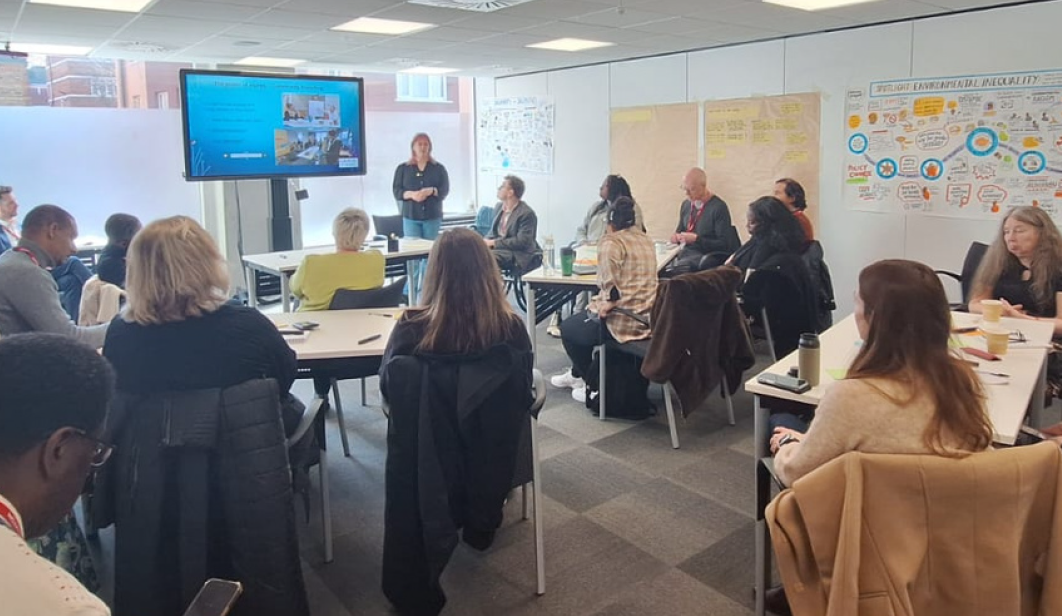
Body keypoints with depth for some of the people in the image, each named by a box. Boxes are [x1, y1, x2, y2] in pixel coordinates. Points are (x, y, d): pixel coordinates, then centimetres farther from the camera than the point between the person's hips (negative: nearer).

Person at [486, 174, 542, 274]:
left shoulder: (527, 213, -12)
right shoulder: (499, 206, 13)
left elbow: (522, 242, -17)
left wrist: (495, 243, -17)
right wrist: (487, 241, -3)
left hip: (519, 255, -7)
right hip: (498, 249, 7)